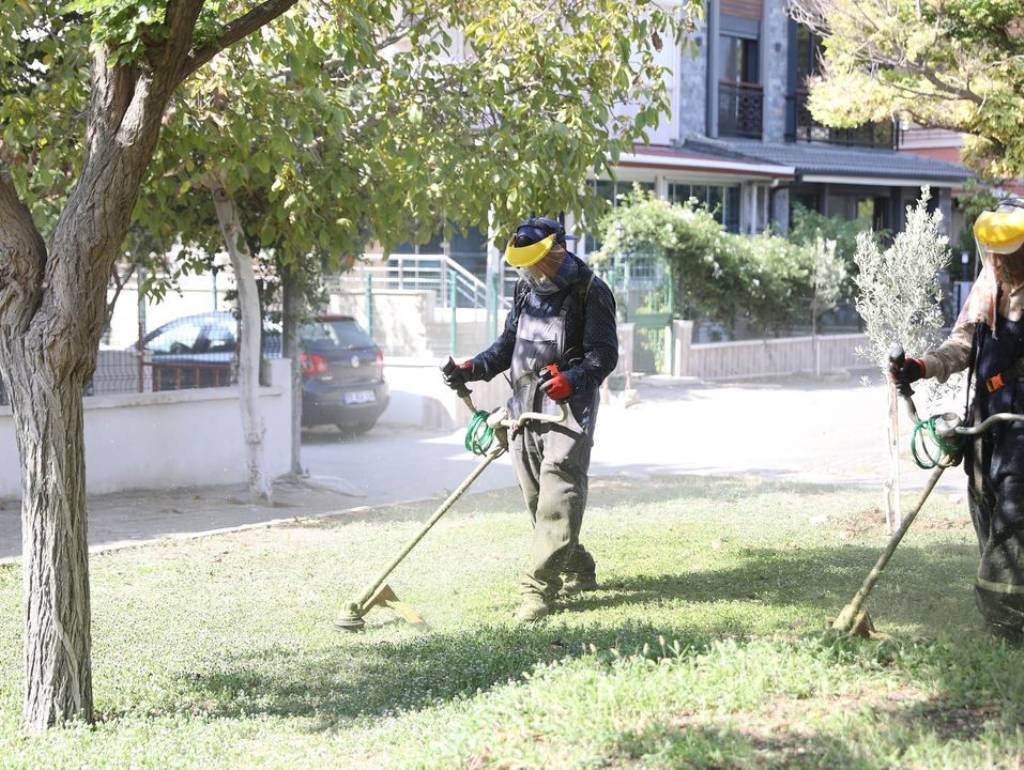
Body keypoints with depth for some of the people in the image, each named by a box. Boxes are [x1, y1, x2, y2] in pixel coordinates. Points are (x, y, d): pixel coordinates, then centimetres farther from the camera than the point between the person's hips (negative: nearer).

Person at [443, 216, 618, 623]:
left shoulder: (591, 291, -5)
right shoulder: (526, 288, 17)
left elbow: (604, 354, -11)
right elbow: (508, 343, 23)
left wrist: (572, 380, -28)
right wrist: (473, 369, 6)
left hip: (568, 406, -7)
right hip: (524, 406, 7)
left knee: (557, 494, -15)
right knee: (535, 496, 8)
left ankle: (540, 587, -18)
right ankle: (578, 572, 23)